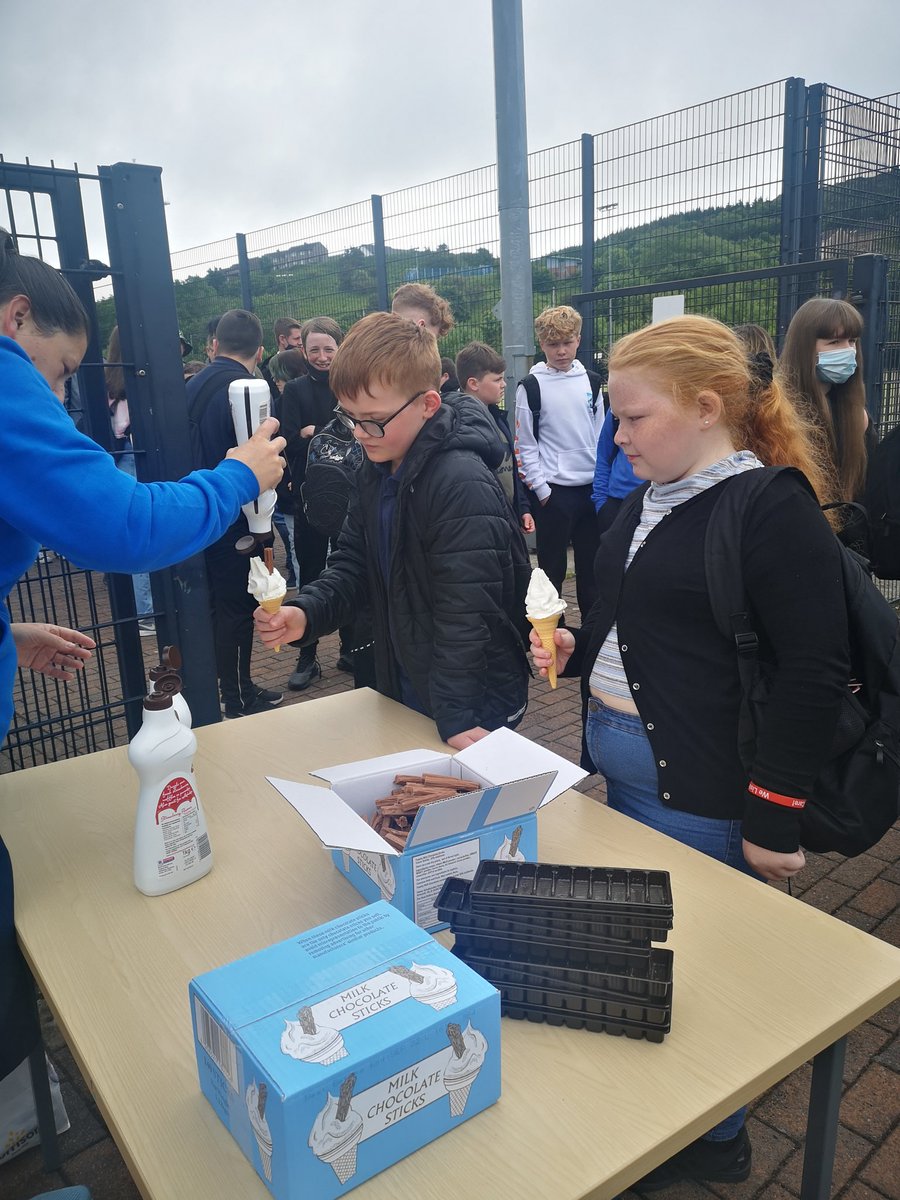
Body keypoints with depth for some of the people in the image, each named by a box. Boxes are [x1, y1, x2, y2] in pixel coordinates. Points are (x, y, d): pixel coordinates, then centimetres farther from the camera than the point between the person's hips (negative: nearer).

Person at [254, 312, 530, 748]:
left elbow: (464, 616, -27)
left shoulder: (464, 485, -26)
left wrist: (456, 718, -26)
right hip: (403, 688, 8)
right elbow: (352, 564, 5)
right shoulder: (376, 472, 2)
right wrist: (306, 613, -14)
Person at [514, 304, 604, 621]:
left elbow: (601, 434, 13)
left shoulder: (590, 381, 8)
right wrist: (541, 489, -9)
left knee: (592, 564, 10)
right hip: (554, 490, -4)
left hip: (591, 487, 4)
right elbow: (524, 444, -4)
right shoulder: (532, 386, -3)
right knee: (552, 567, 4)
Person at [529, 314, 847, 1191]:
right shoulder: (651, 502, 9)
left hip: (696, 791, -8)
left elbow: (814, 674, -18)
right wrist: (576, 649, 3)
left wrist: (773, 819, -16)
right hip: (616, 761, 8)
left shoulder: (774, 511, -16)